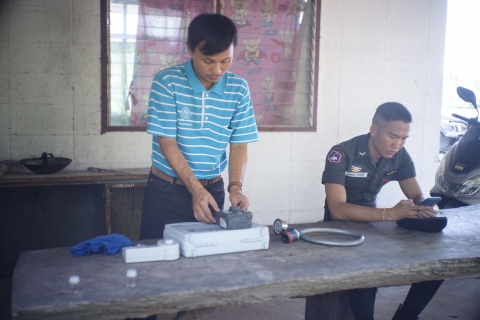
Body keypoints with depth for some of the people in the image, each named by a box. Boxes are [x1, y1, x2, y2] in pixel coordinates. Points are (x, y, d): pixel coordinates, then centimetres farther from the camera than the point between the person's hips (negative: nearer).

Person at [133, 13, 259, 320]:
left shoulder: (238, 88, -4)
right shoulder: (167, 82, -12)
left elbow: (239, 143, 0)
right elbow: (166, 141, -14)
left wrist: (236, 186, -16)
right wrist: (195, 189, -20)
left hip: (212, 189, 3)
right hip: (167, 189, -2)